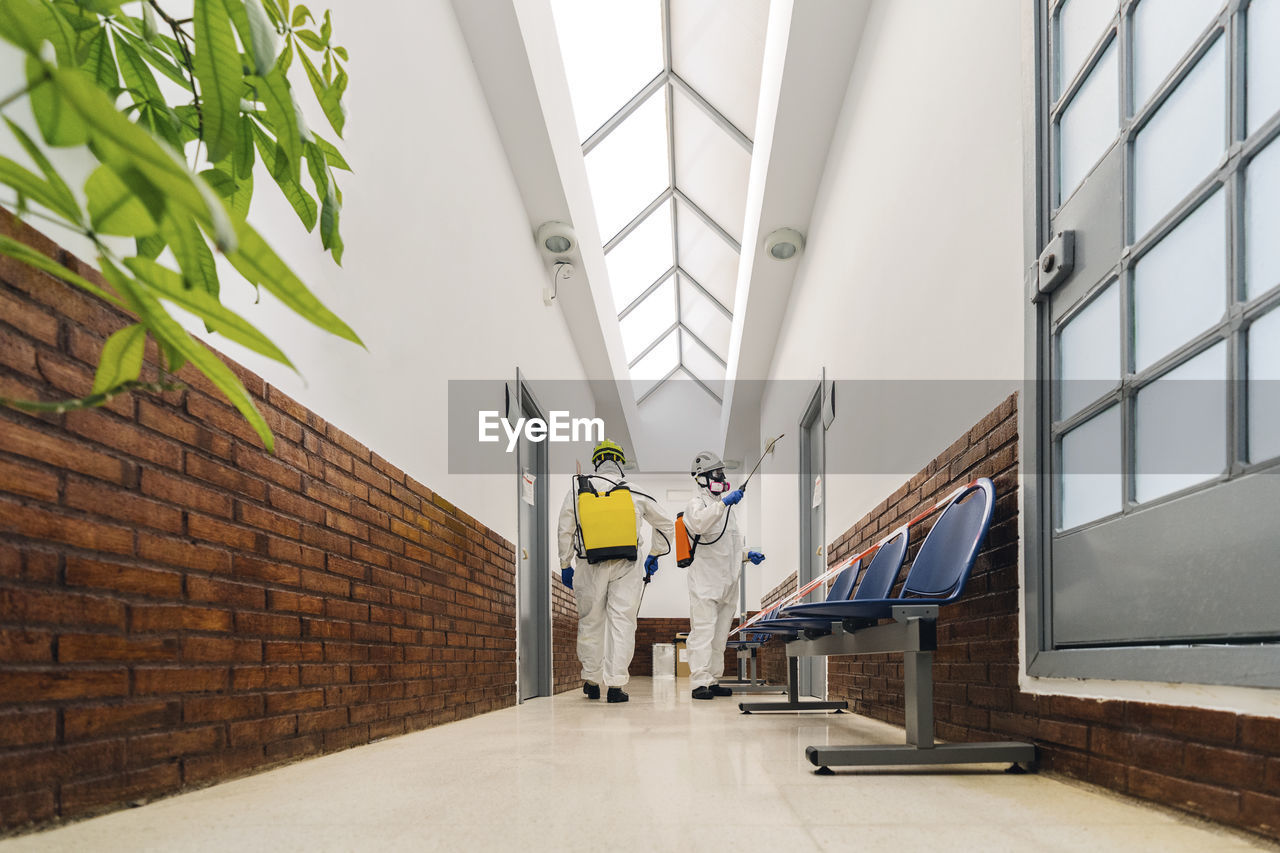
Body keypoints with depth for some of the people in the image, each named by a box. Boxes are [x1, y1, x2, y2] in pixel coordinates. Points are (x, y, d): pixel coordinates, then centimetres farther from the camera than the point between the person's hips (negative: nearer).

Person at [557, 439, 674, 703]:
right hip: (628, 567, -1)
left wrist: (565, 566, 16)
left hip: (591, 567, 1)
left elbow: (565, 530, 6)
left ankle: (591, 681, 25)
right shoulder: (636, 494, 3)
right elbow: (666, 525, 13)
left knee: (591, 622, 14)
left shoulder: (577, 489, 2)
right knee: (622, 622, 3)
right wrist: (654, 555, 25)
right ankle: (615, 685, 0)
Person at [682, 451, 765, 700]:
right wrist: (723, 504, -35)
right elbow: (699, 524, -29)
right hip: (705, 580, -8)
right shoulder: (697, 503, -5)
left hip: (727, 582, 8)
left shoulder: (726, 505, 20)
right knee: (703, 631, -11)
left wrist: (746, 554, 11)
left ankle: (713, 681, 20)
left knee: (720, 635, 12)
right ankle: (700, 682, -10)